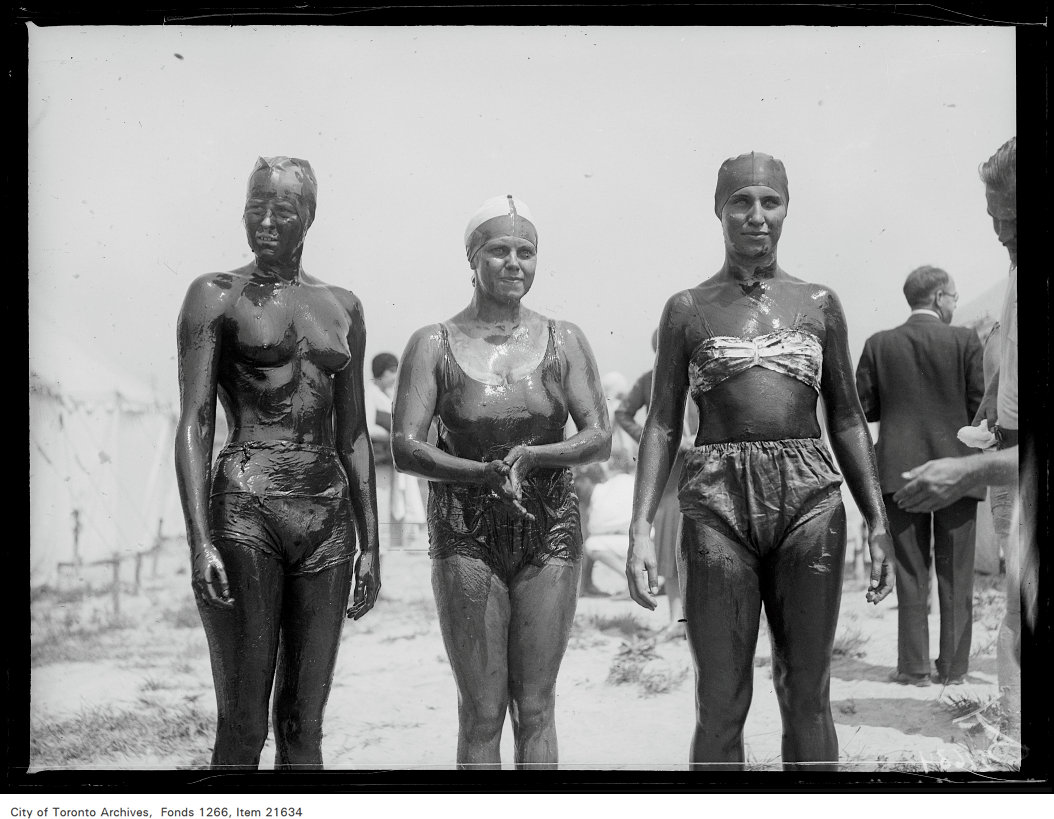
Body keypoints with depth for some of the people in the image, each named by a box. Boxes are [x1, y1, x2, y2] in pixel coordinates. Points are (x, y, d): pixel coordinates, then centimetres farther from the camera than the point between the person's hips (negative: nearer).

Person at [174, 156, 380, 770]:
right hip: (245, 512, -4)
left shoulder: (343, 307, 14)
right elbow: (195, 425, -5)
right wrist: (200, 542, -15)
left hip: (328, 517, 4)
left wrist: (370, 546, 13)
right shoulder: (216, 295, 2)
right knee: (242, 727, -2)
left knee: (304, 726, 9)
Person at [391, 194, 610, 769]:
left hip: (550, 534, 2)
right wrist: (486, 473, -22)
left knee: (535, 708, 5)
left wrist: (532, 455, -18)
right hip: (465, 536, -1)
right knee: (481, 712, 0)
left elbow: (599, 438, 0)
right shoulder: (434, 344, 1)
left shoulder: (563, 340, 7)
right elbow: (405, 448, -7)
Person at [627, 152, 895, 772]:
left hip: (810, 498, 1)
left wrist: (878, 521, 6)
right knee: (722, 702, 2)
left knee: (807, 697, 6)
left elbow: (847, 418, 14)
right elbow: (664, 423, 6)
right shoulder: (688, 309, 8)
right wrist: (642, 528, -4)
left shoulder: (820, 303, 12)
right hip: (718, 500, -1)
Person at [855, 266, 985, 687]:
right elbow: (982, 404, -6)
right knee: (955, 575, 7)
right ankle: (953, 666, 10)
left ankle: (914, 667, 6)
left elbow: (861, 408, 0)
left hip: (901, 473, 1)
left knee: (911, 574, 6)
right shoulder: (965, 340, -4)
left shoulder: (879, 344, 1)